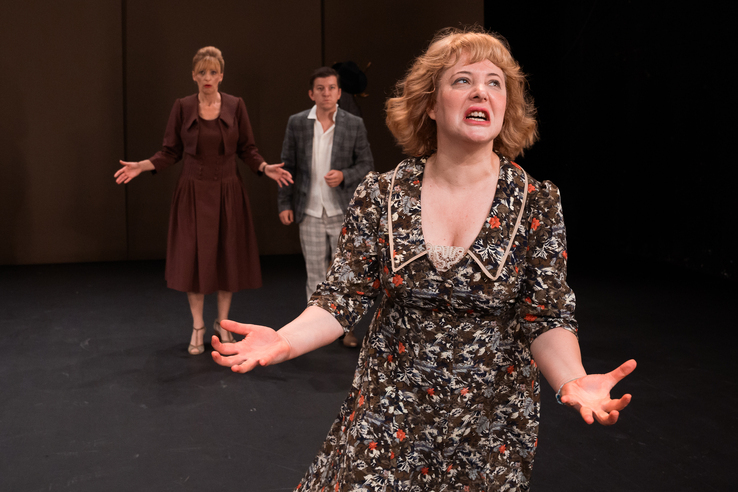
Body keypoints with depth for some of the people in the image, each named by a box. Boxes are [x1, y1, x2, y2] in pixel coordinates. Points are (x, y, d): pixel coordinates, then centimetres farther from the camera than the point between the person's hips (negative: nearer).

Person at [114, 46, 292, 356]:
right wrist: (142, 166, -12)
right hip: (193, 193, 0)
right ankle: (197, 327, 17)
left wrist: (265, 168, -14)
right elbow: (170, 152, 2)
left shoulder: (235, 106, 0)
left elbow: (247, 150, 3)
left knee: (227, 257, 6)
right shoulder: (182, 107, -1)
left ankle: (222, 322, 24)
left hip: (227, 193, 1)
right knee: (194, 258, 1)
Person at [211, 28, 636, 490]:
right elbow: (344, 297, -6)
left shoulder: (538, 203, -9)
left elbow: (546, 318, -8)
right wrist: (286, 340, -24)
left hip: (492, 424, 0)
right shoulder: (381, 195, -7)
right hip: (388, 414, 1)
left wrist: (574, 381, -28)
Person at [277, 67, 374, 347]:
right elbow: (288, 166, 5)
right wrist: (285, 203, 0)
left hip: (343, 211, -1)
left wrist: (344, 175, -16)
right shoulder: (297, 123, 2)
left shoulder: (354, 125, -1)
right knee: (315, 272, 9)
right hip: (310, 212, 1)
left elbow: (366, 164, 3)